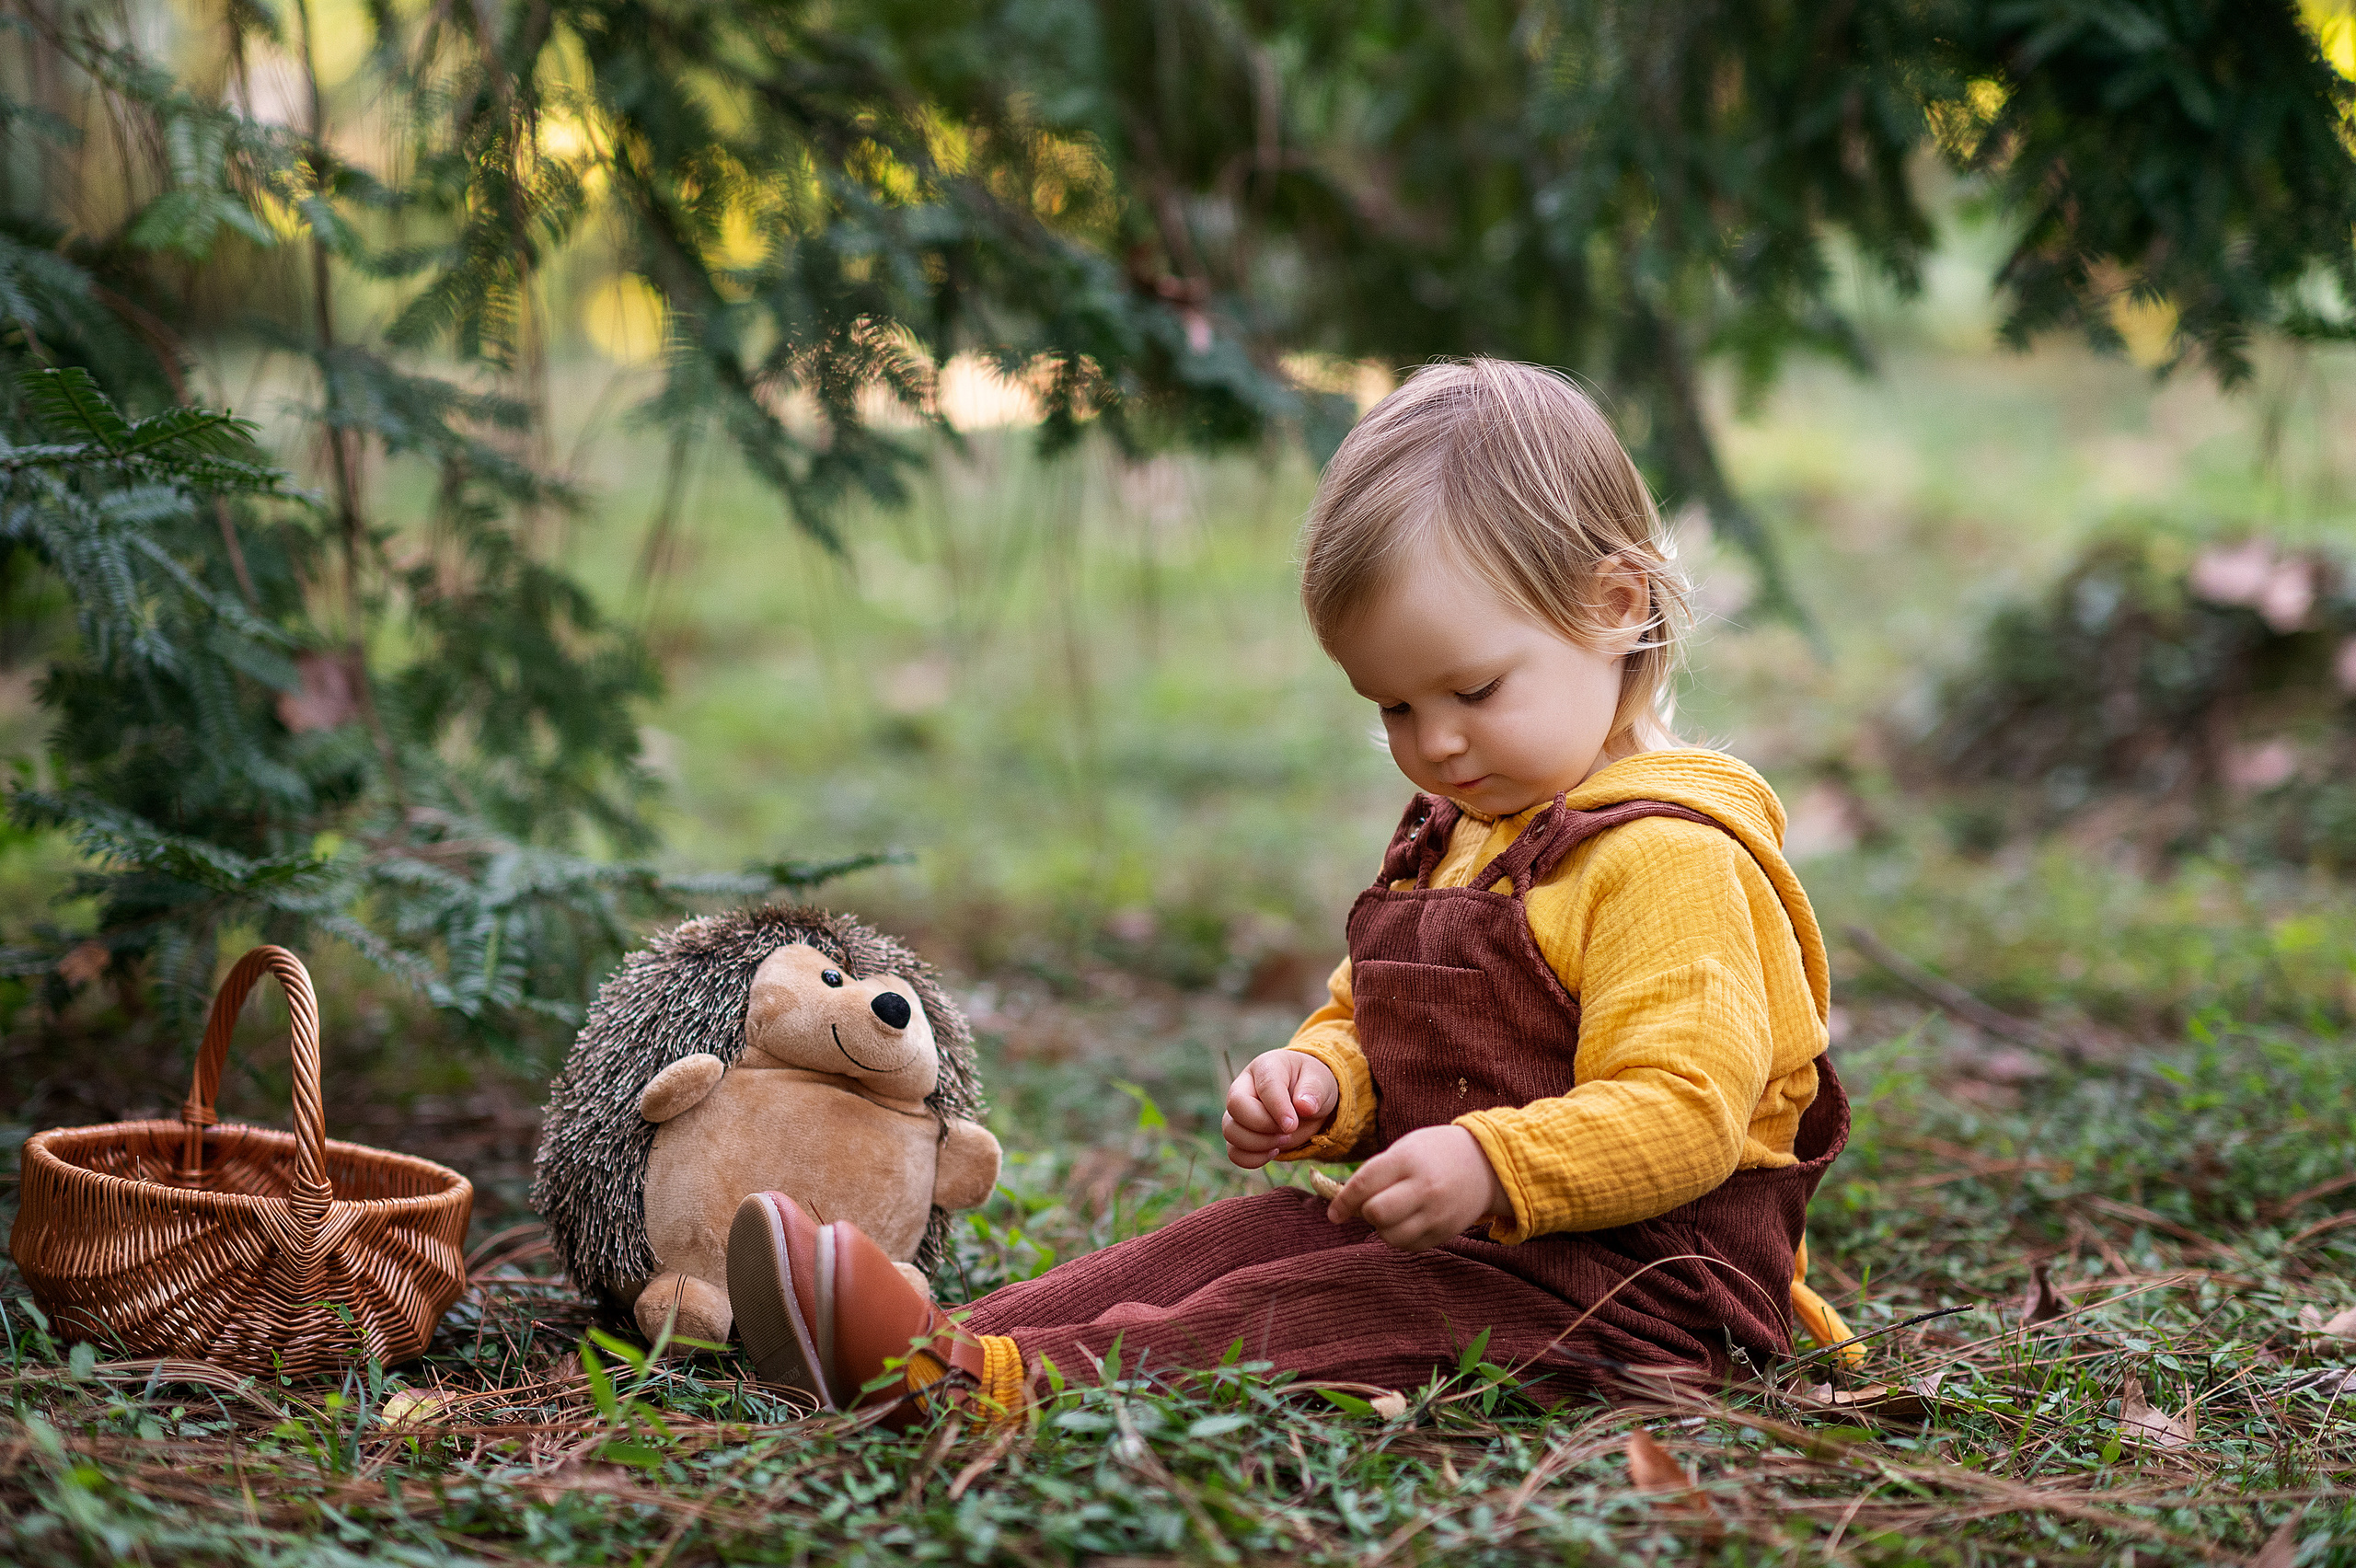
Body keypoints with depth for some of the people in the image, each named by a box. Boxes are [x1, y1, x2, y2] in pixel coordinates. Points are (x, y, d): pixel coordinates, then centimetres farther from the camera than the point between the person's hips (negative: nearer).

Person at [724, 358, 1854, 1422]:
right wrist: (1317, 1083, 0)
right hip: (1451, 1234, 9)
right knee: (1227, 1242, -8)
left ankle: (992, 1382, -42)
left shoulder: (1672, 856, -15)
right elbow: (1365, 1018, 23)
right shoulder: (1448, 839, 16)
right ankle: (953, 1339, -24)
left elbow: (1684, 1112, -23)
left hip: (1634, 1274, -9)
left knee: (1290, 1316, -26)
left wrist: (1492, 1166, -35)